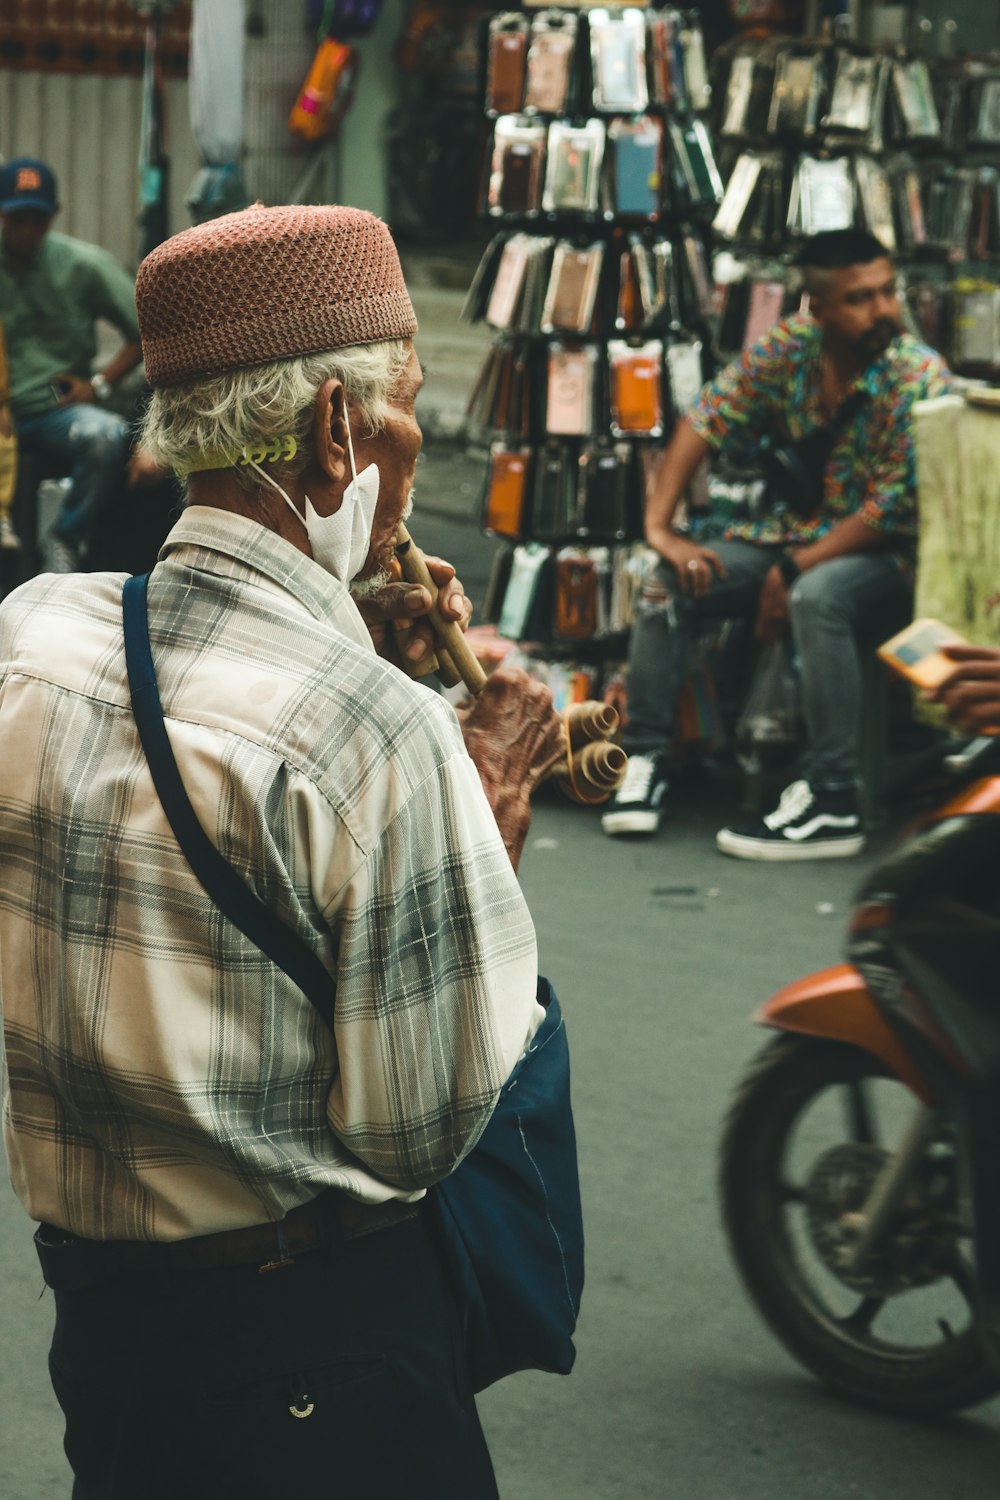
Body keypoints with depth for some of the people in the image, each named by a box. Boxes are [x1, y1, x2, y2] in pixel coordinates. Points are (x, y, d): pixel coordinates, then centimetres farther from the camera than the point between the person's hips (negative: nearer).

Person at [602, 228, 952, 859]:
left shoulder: (919, 378, -20)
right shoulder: (790, 346, -6)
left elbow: (893, 511, -21)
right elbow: (705, 422, -5)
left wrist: (793, 571, -21)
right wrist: (660, 528, -16)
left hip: (890, 552, -6)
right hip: (800, 529, 6)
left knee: (818, 596, -37)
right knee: (669, 583, -12)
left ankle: (833, 804, -32)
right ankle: (647, 759, -2)